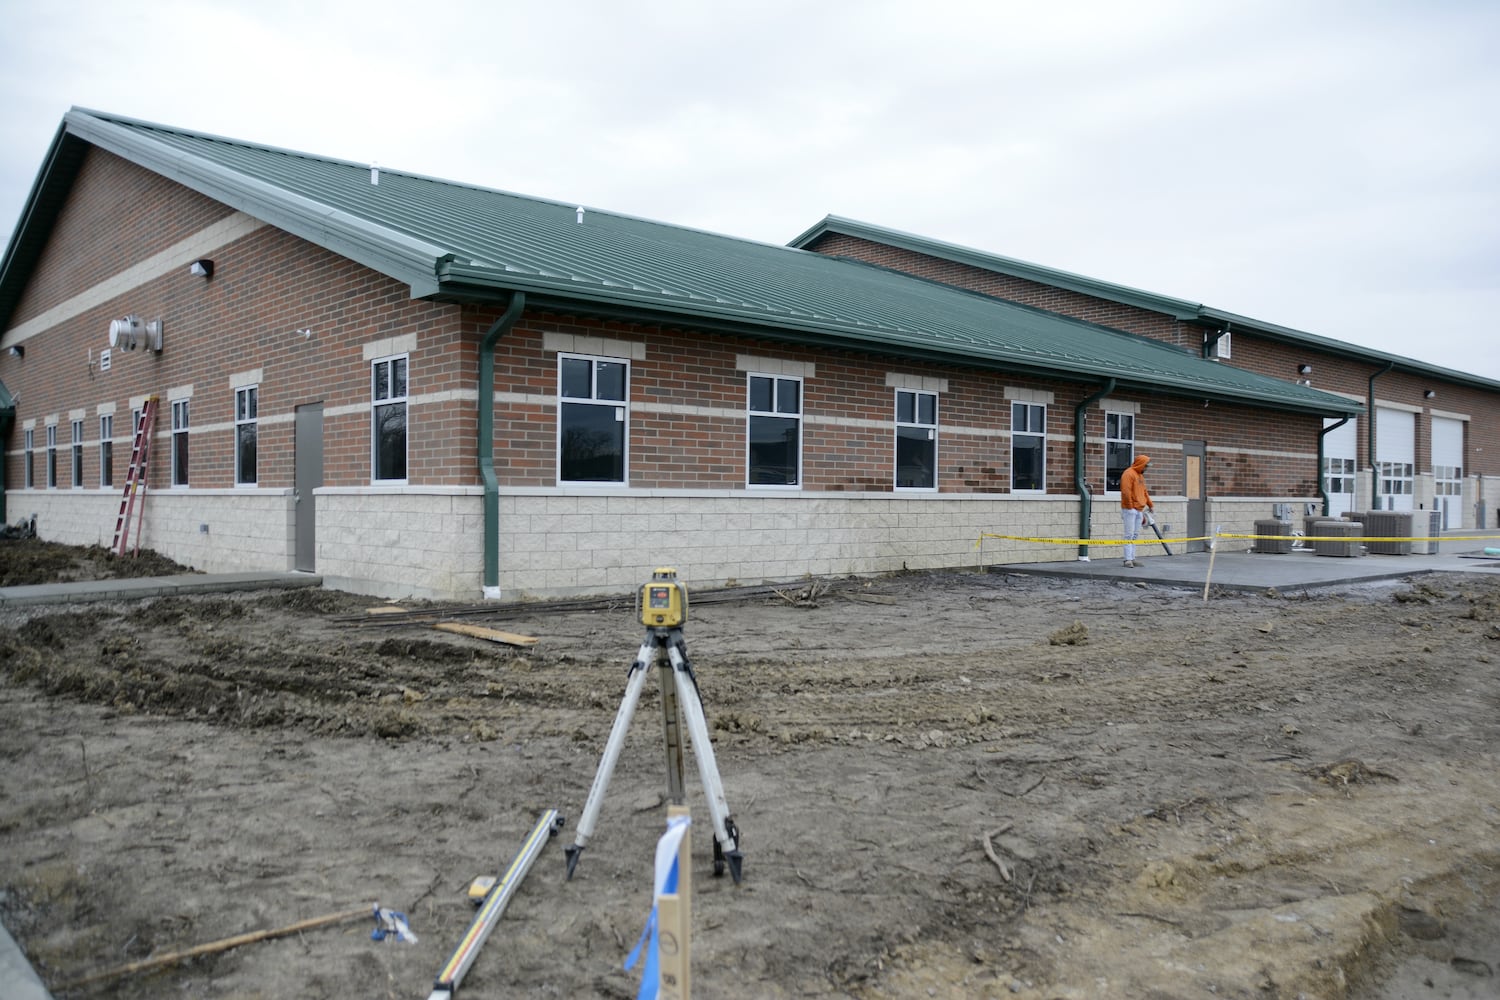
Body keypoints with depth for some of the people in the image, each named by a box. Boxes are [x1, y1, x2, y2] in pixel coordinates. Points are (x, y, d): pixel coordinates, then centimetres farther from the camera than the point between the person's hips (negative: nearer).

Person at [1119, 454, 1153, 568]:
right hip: (1130, 509, -9)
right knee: (1129, 535, -9)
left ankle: (1132, 558, 11)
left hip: (1139, 510, 9)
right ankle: (1128, 560, -10)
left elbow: (1144, 492, 27)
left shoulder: (1141, 475, 21)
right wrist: (1130, 507, -17)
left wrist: (1150, 505, 23)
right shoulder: (1129, 474, -9)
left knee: (1135, 535, 8)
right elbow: (1126, 492, -17)